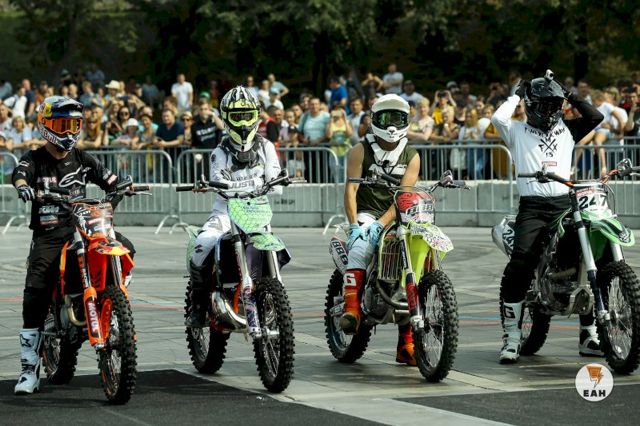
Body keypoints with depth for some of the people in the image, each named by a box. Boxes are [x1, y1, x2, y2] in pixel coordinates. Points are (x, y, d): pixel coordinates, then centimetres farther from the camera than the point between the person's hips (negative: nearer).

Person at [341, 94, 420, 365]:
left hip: (396, 218, 2)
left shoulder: (411, 157, 7)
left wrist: (382, 224, -21)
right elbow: (351, 189, -6)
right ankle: (351, 309, -44)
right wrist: (354, 225, -21)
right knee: (360, 244, -36)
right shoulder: (361, 151, 2)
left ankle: (406, 344, -8)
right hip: (366, 214, -2)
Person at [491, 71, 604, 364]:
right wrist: (517, 95, 4)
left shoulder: (566, 130, 21)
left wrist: (570, 96, 11)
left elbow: (595, 117, 11)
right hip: (532, 207, -4)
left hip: (565, 204, 4)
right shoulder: (518, 131, 9)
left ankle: (589, 335, 7)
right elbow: (498, 118, -10)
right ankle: (512, 337, -13)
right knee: (519, 267, -18)